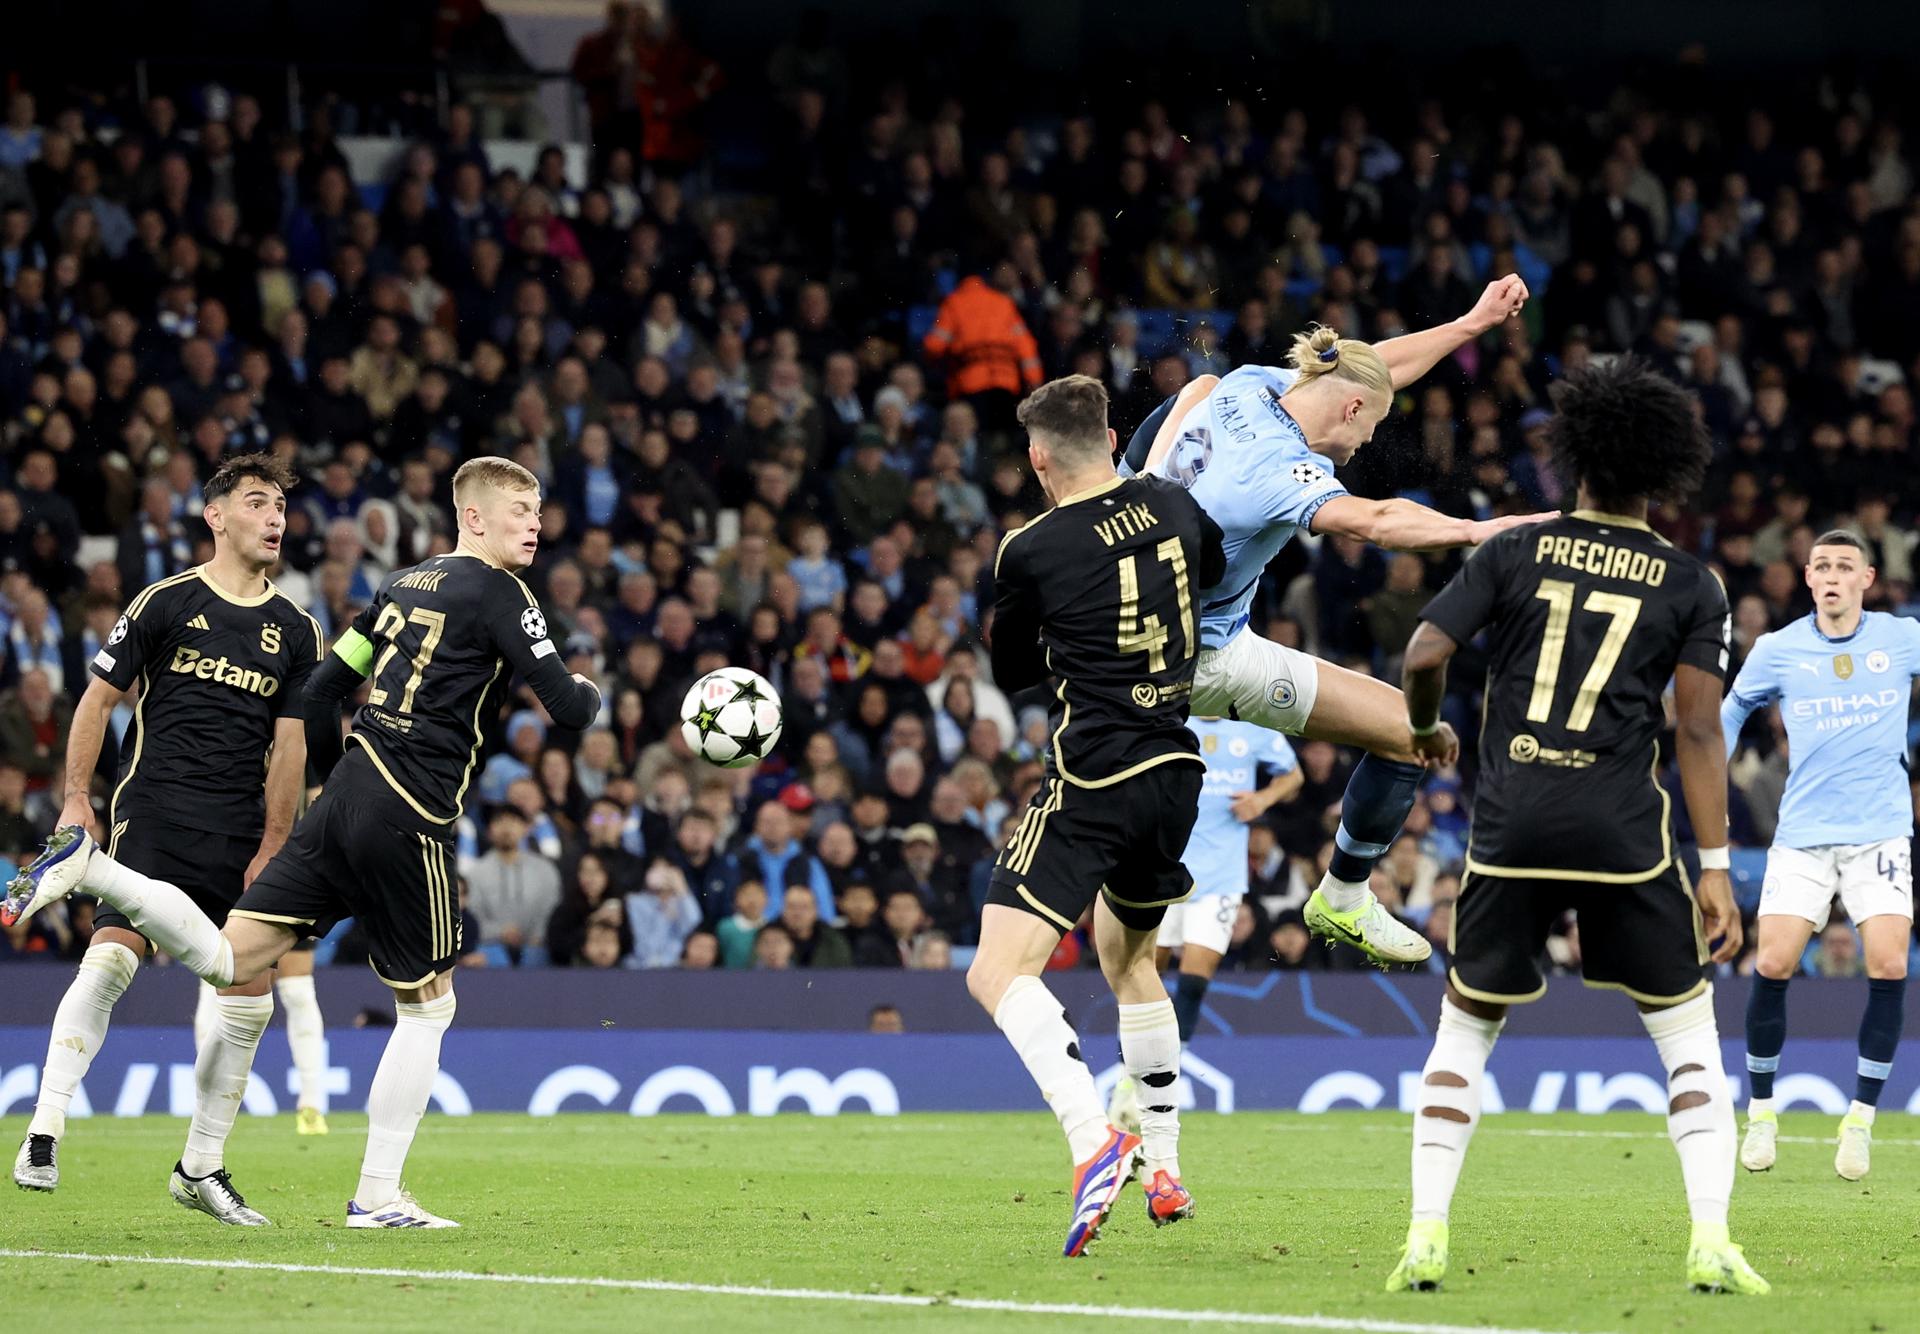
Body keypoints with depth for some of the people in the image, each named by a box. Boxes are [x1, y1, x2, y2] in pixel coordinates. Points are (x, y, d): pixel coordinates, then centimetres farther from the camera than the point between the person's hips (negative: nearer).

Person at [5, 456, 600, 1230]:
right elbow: (567, 709, -10)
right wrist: (588, 695, 13)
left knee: (225, 961, 3)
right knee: (427, 1007, 7)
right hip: (409, 819, -7)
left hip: (348, 796, 7)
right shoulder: (498, 594, -5)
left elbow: (319, 694, 21)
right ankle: (377, 1196, 6)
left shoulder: (403, 584, 18)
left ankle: (91, 869, -13)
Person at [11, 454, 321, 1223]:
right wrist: (77, 800, -2)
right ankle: (44, 1135, -23)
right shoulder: (167, 603, 1)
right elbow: (99, 698, 5)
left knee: (250, 998, 2)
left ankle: (201, 1168, 14)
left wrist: (270, 849, 2)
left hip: (240, 833, 4)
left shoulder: (295, 632, 10)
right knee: (111, 957, -22)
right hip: (154, 812, -4)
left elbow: (290, 745, 9)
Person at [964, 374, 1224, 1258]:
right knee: (1128, 958, 27)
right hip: (1176, 769, 7)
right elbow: (1219, 581, 27)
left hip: (1094, 780, -7)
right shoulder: (1175, 505, 5)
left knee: (999, 974, -11)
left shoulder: (1029, 553, -9)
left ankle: (1095, 1143, -31)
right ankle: (1165, 1169, 28)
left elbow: (1012, 673, 7)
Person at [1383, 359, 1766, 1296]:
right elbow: (1698, 731, -2)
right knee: (1689, 1036, 10)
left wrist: (1424, 730, 19)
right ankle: (1711, 1244, -3)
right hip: (1624, 832, -1)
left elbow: (1423, 657, -3)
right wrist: (1714, 867, 0)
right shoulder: (1691, 585, 4)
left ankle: (1426, 1237, 6)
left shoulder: (1516, 552, 5)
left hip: (1511, 830, 1)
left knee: (1464, 1030, 16)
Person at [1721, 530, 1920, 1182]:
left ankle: (1861, 1120, 0)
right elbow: (1732, 708, 18)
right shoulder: (1777, 650, 2)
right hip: (1803, 832, 0)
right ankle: (1761, 1111, 11)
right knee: (1772, 966, -9)